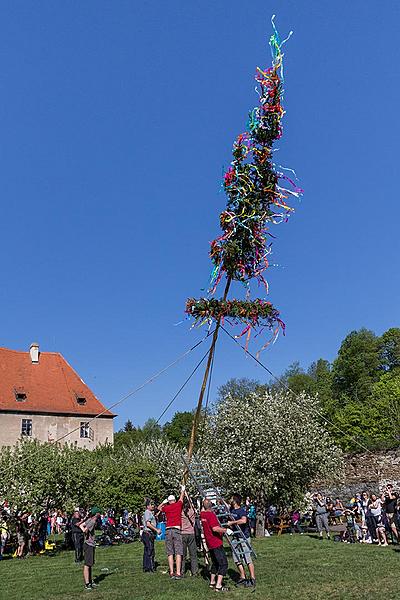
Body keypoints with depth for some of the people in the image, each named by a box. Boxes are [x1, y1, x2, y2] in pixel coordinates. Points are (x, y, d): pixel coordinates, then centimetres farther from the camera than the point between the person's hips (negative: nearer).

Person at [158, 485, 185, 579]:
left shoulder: (166, 508, 9)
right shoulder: (178, 505, 6)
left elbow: (159, 508, 33)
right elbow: (181, 498, 29)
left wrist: (164, 502, 32)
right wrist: (182, 490, 44)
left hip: (168, 530, 2)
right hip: (177, 530, -2)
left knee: (170, 553, 5)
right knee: (178, 552, -3)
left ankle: (171, 573, 2)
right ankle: (178, 573, -9)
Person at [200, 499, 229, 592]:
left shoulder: (202, 514, 6)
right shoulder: (211, 515, -19)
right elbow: (215, 528, -29)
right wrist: (224, 530, -15)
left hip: (210, 544, 9)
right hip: (216, 543, -9)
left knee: (215, 563, 23)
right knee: (223, 563, -7)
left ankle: (212, 582, 29)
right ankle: (218, 586, -12)